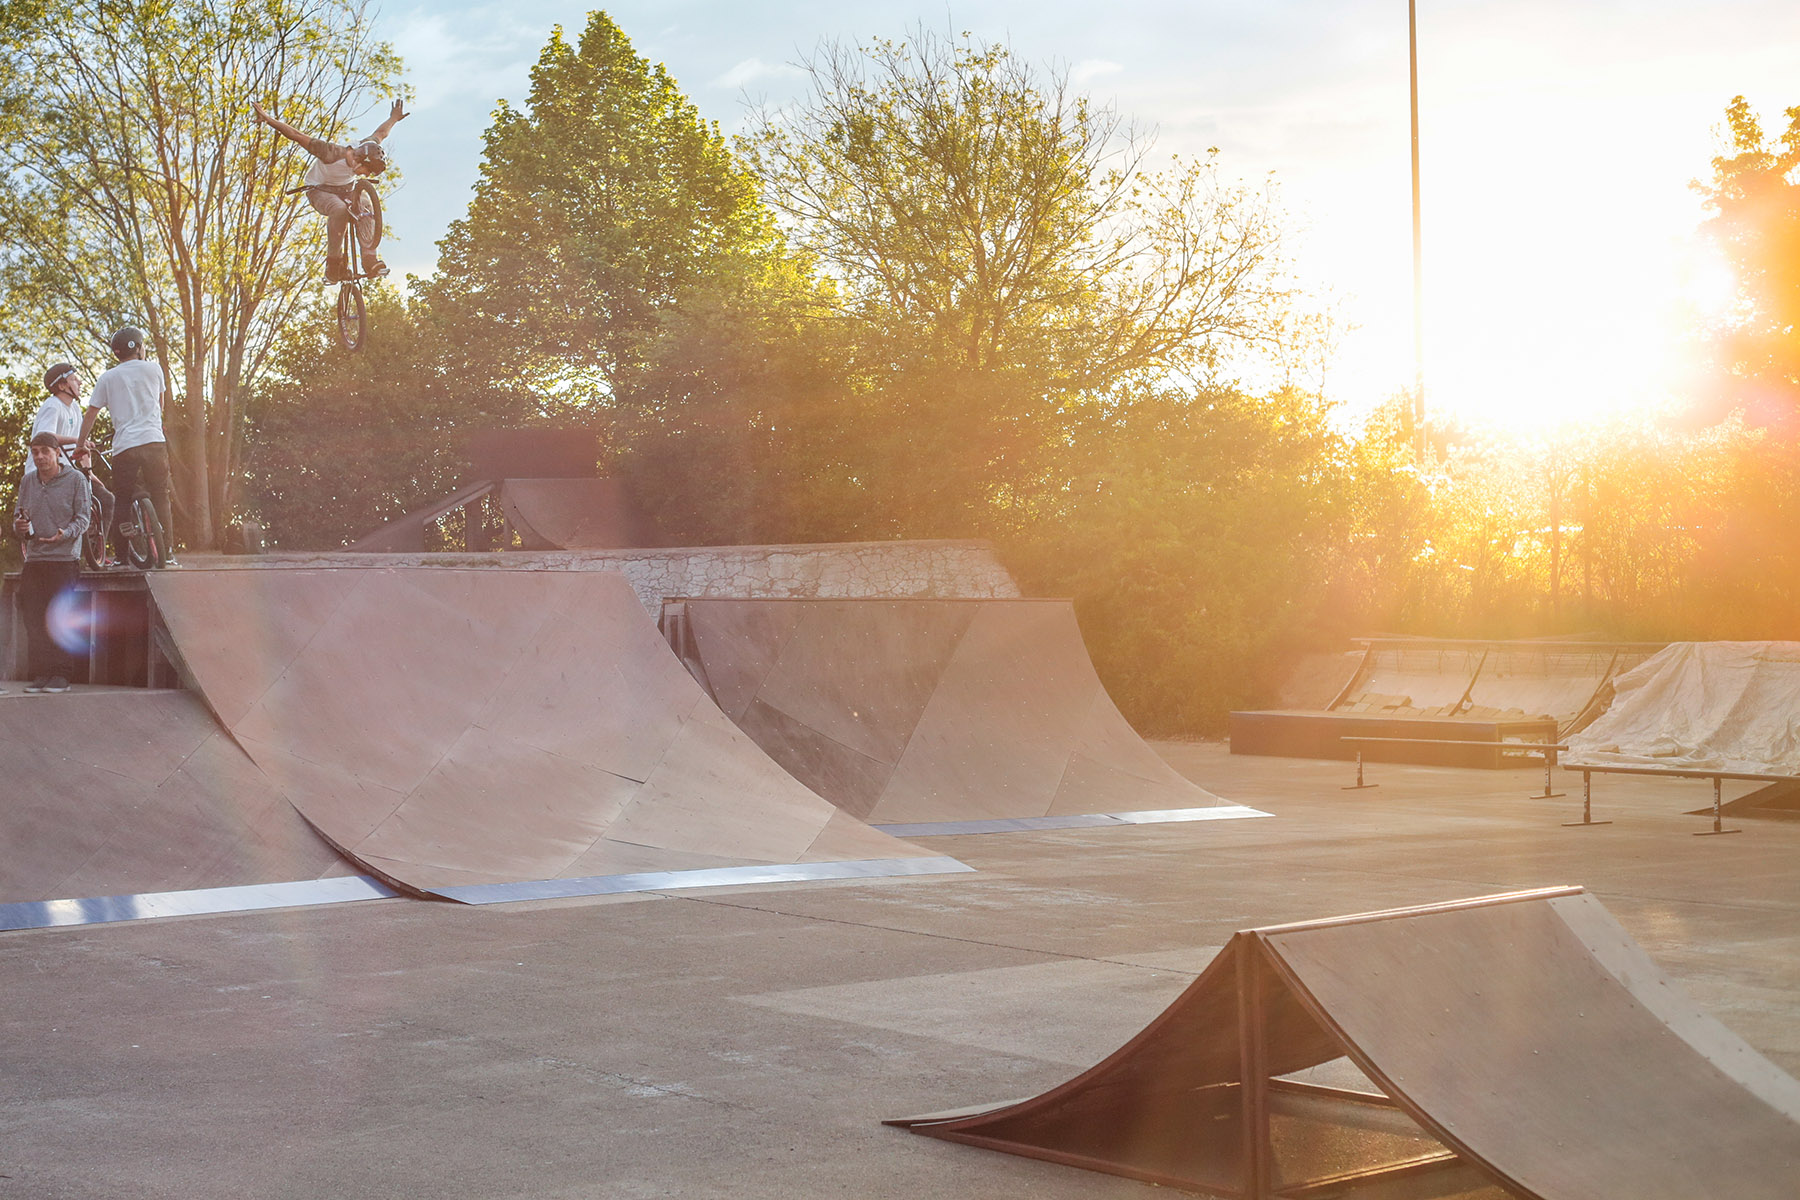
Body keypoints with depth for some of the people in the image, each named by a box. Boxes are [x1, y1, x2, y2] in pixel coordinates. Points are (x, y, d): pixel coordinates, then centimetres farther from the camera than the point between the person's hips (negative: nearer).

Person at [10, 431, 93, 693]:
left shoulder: (76, 479, 0)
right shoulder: (27, 482, 15)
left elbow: (82, 518, -3)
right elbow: (18, 517, 18)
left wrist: (65, 534, -21)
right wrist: (19, 527, -5)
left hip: (65, 558, -5)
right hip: (34, 560, 5)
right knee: (33, 619, 1)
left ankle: (60, 674, -5)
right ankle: (40, 673, 5)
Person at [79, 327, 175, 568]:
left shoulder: (107, 378, 9)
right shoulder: (153, 369, 10)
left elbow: (90, 415, 10)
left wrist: (82, 443, 23)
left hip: (123, 447, 1)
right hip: (153, 442, 0)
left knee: (121, 502, 8)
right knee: (160, 498, 4)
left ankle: (120, 555, 7)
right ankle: (164, 555, -2)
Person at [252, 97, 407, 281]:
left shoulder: (366, 149, -21)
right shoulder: (332, 154, -37)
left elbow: (381, 132, 2)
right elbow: (296, 135, -35)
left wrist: (394, 119, 22)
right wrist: (267, 118, -37)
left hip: (345, 189, 6)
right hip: (320, 190, -5)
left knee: (366, 210, -25)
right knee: (339, 210, -37)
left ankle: (369, 259, -24)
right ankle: (334, 263, -31)